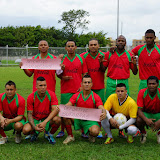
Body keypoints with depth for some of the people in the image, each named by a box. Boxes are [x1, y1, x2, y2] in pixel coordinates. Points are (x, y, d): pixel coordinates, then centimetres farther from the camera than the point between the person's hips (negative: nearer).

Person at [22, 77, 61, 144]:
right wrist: (34, 127, -28)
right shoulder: (31, 97, -12)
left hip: (47, 119, 0)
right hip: (35, 119, 0)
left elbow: (55, 110, -23)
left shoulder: (51, 94, -14)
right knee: (25, 130, -29)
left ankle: (50, 134, 1)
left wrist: (45, 122, -35)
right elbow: (29, 114, -11)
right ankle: (35, 133, 11)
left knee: (57, 120, -32)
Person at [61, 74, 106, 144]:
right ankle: (70, 136, -3)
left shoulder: (96, 97, -7)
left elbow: (101, 108, -18)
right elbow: (66, 106, -10)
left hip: (90, 121, -2)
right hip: (77, 119, 2)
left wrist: (104, 113, -44)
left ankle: (91, 136, 8)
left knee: (95, 131, -34)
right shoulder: (76, 96, -2)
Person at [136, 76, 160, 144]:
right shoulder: (142, 92, -19)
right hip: (146, 114, 0)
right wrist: (146, 120, -40)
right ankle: (143, 133, 3)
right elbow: (139, 110, -19)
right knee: (139, 120, -34)